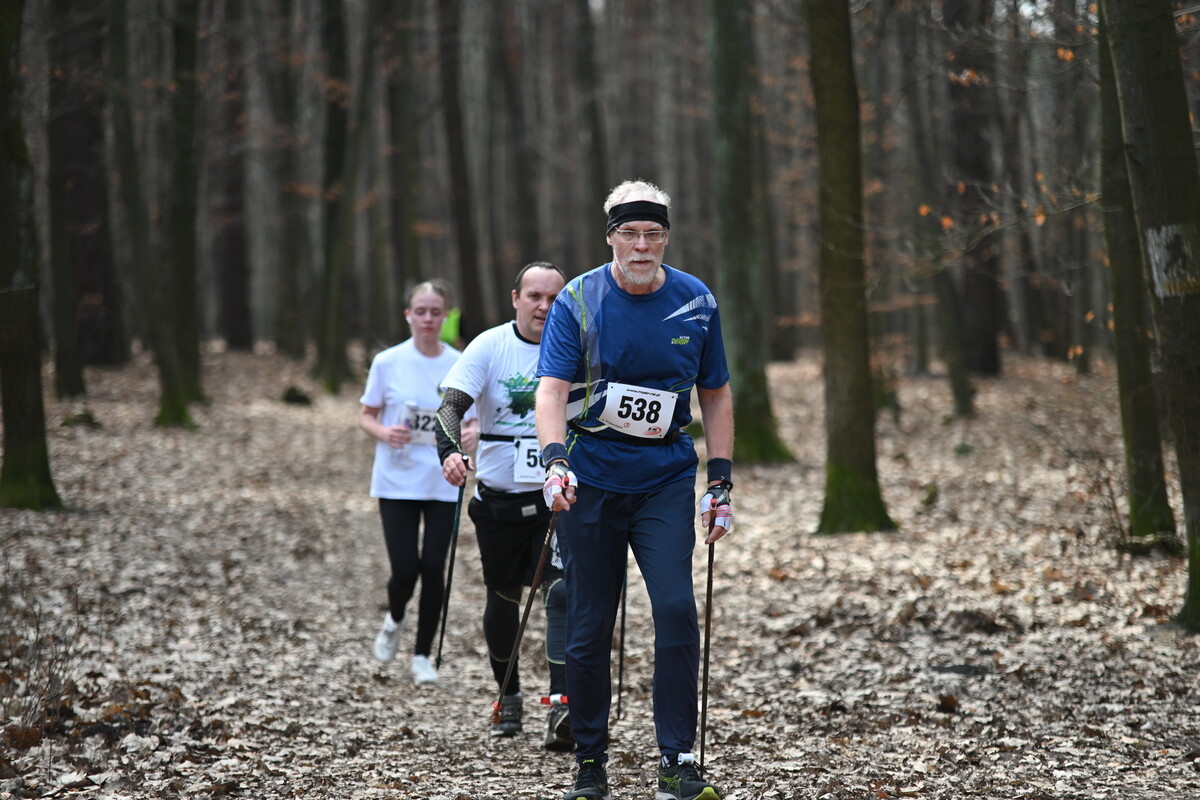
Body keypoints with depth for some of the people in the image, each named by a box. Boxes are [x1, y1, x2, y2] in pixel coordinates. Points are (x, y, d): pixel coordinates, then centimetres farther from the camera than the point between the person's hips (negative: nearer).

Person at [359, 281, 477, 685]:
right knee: (405, 569, -7)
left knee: (433, 569, 0)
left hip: (443, 483, 1)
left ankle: (423, 655, 16)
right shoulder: (387, 362, -3)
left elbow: (470, 420, 7)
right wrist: (384, 432, -17)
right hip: (397, 481, -1)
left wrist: (472, 433, -16)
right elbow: (366, 417, 5)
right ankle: (394, 619, 28)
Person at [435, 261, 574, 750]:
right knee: (503, 598, 13)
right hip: (499, 496, 1)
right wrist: (450, 451, -32)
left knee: (562, 591, -17)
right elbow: (452, 403, -14)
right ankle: (508, 696, 34)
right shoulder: (489, 346, -5)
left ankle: (561, 706, -23)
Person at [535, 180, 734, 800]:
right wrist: (555, 460, -29)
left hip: (666, 478, 1)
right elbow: (552, 388, -12)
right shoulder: (577, 301, -4)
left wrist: (720, 481, 5)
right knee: (588, 626, 3)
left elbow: (715, 395, 11)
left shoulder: (696, 302, 3)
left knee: (676, 607, -16)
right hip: (591, 479, -1)